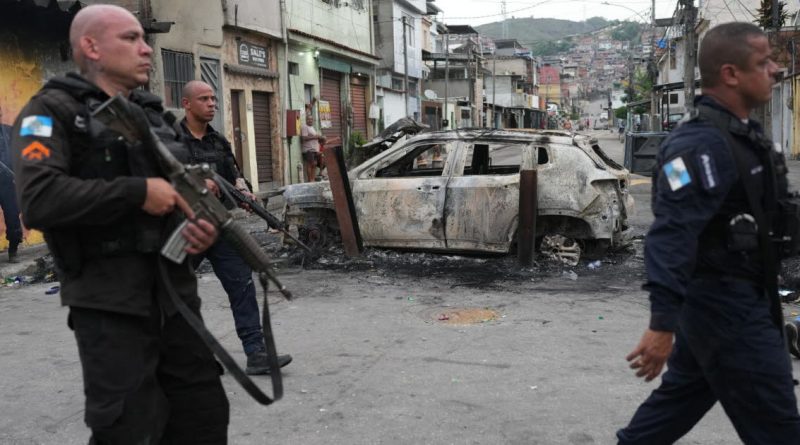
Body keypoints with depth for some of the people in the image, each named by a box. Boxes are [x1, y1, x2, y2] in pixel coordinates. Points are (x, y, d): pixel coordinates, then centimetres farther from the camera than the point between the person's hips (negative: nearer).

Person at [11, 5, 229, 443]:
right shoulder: (53, 110, -4)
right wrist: (138, 192, -18)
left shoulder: (150, 113, 17)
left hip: (176, 291, 7)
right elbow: (38, 199, -21)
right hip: (109, 303, -7)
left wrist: (199, 224, 0)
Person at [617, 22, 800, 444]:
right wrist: (662, 323, -35)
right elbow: (671, 234, -31)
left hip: (730, 298, 10)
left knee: (682, 397, 20)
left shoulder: (741, 133, 11)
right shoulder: (703, 144, -23)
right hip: (725, 304, -10)